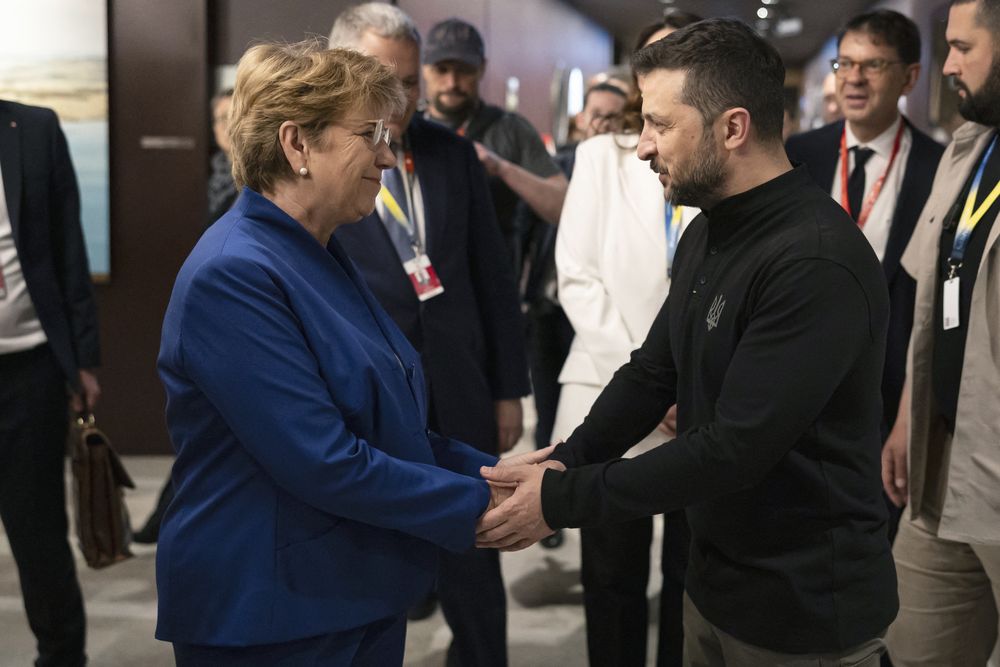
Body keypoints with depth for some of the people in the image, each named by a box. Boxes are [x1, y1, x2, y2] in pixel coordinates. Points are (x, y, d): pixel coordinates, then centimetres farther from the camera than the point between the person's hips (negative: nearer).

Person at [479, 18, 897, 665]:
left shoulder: (819, 263, -25)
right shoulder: (707, 233, 5)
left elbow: (736, 447, -27)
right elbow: (652, 372, 8)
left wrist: (563, 502, -22)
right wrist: (562, 464, -8)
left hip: (807, 610, -8)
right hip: (715, 579, 8)